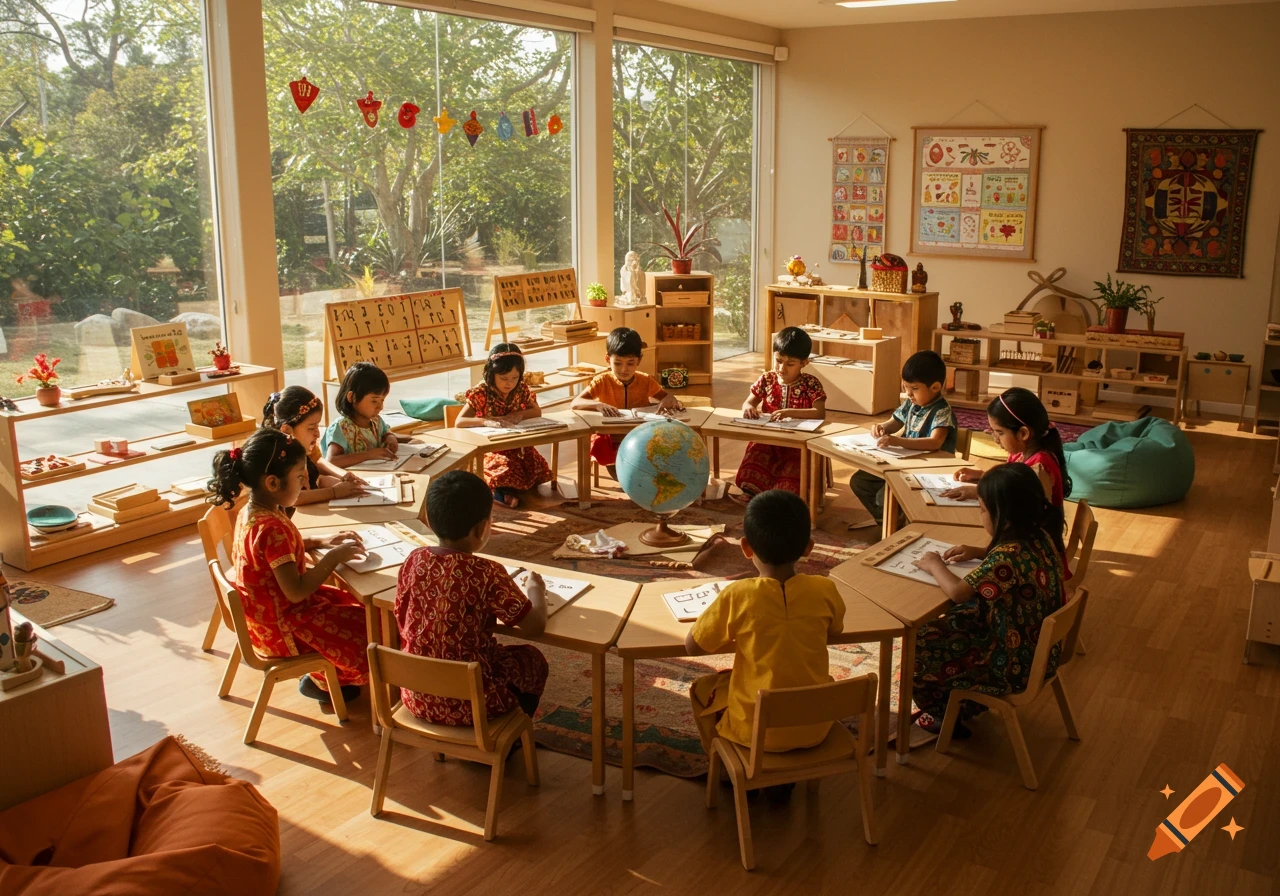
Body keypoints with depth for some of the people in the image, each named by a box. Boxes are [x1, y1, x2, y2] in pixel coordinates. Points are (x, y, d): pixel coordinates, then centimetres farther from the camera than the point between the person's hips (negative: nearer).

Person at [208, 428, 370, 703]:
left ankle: (322, 673, 24)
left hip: (267, 611, 10)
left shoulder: (252, 511, -3)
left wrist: (322, 541, 5)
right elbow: (296, 592, -32)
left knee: (356, 605, 20)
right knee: (370, 627, 0)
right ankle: (324, 681, 22)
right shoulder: (271, 528, -32)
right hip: (282, 626, -10)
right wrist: (334, 557, -23)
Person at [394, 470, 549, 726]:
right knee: (532, 659, 23)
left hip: (417, 698, 5)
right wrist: (536, 589, 4)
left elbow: (403, 620, 5)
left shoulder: (414, 561, -8)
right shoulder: (487, 573, -23)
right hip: (469, 704, -5)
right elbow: (535, 625, -16)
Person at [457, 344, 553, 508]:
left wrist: (520, 414, -13)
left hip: (518, 445, 5)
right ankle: (498, 491, -4)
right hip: (490, 448, -5)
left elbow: (537, 412, 10)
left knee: (540, 469, -18)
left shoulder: (521, 390, 0)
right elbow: (459, 421, -21)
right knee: (506, 469, -34)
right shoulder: (480, 394, -13)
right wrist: (487, 421, -38)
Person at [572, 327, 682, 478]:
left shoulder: (645, 381, 3)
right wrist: (598, 405, -36)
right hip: (611, 440, -2)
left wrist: (668, 400, -17)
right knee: (599, 445, -35)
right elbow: (576, 403, -14)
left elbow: (669, 397, 11)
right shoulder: (602, 381, -5)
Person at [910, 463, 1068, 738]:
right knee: (954, 621, 23)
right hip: (1040, 648, 9)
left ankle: (947, 714, 23)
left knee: (922, 644, 2)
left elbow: (957, 591, -30)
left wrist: (935, 565, -11)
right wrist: (979, 553, 6)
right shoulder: (1040, 537, -5)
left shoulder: (1009, 555, -32)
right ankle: (961, 705, 33)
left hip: (1016, 664, -9)